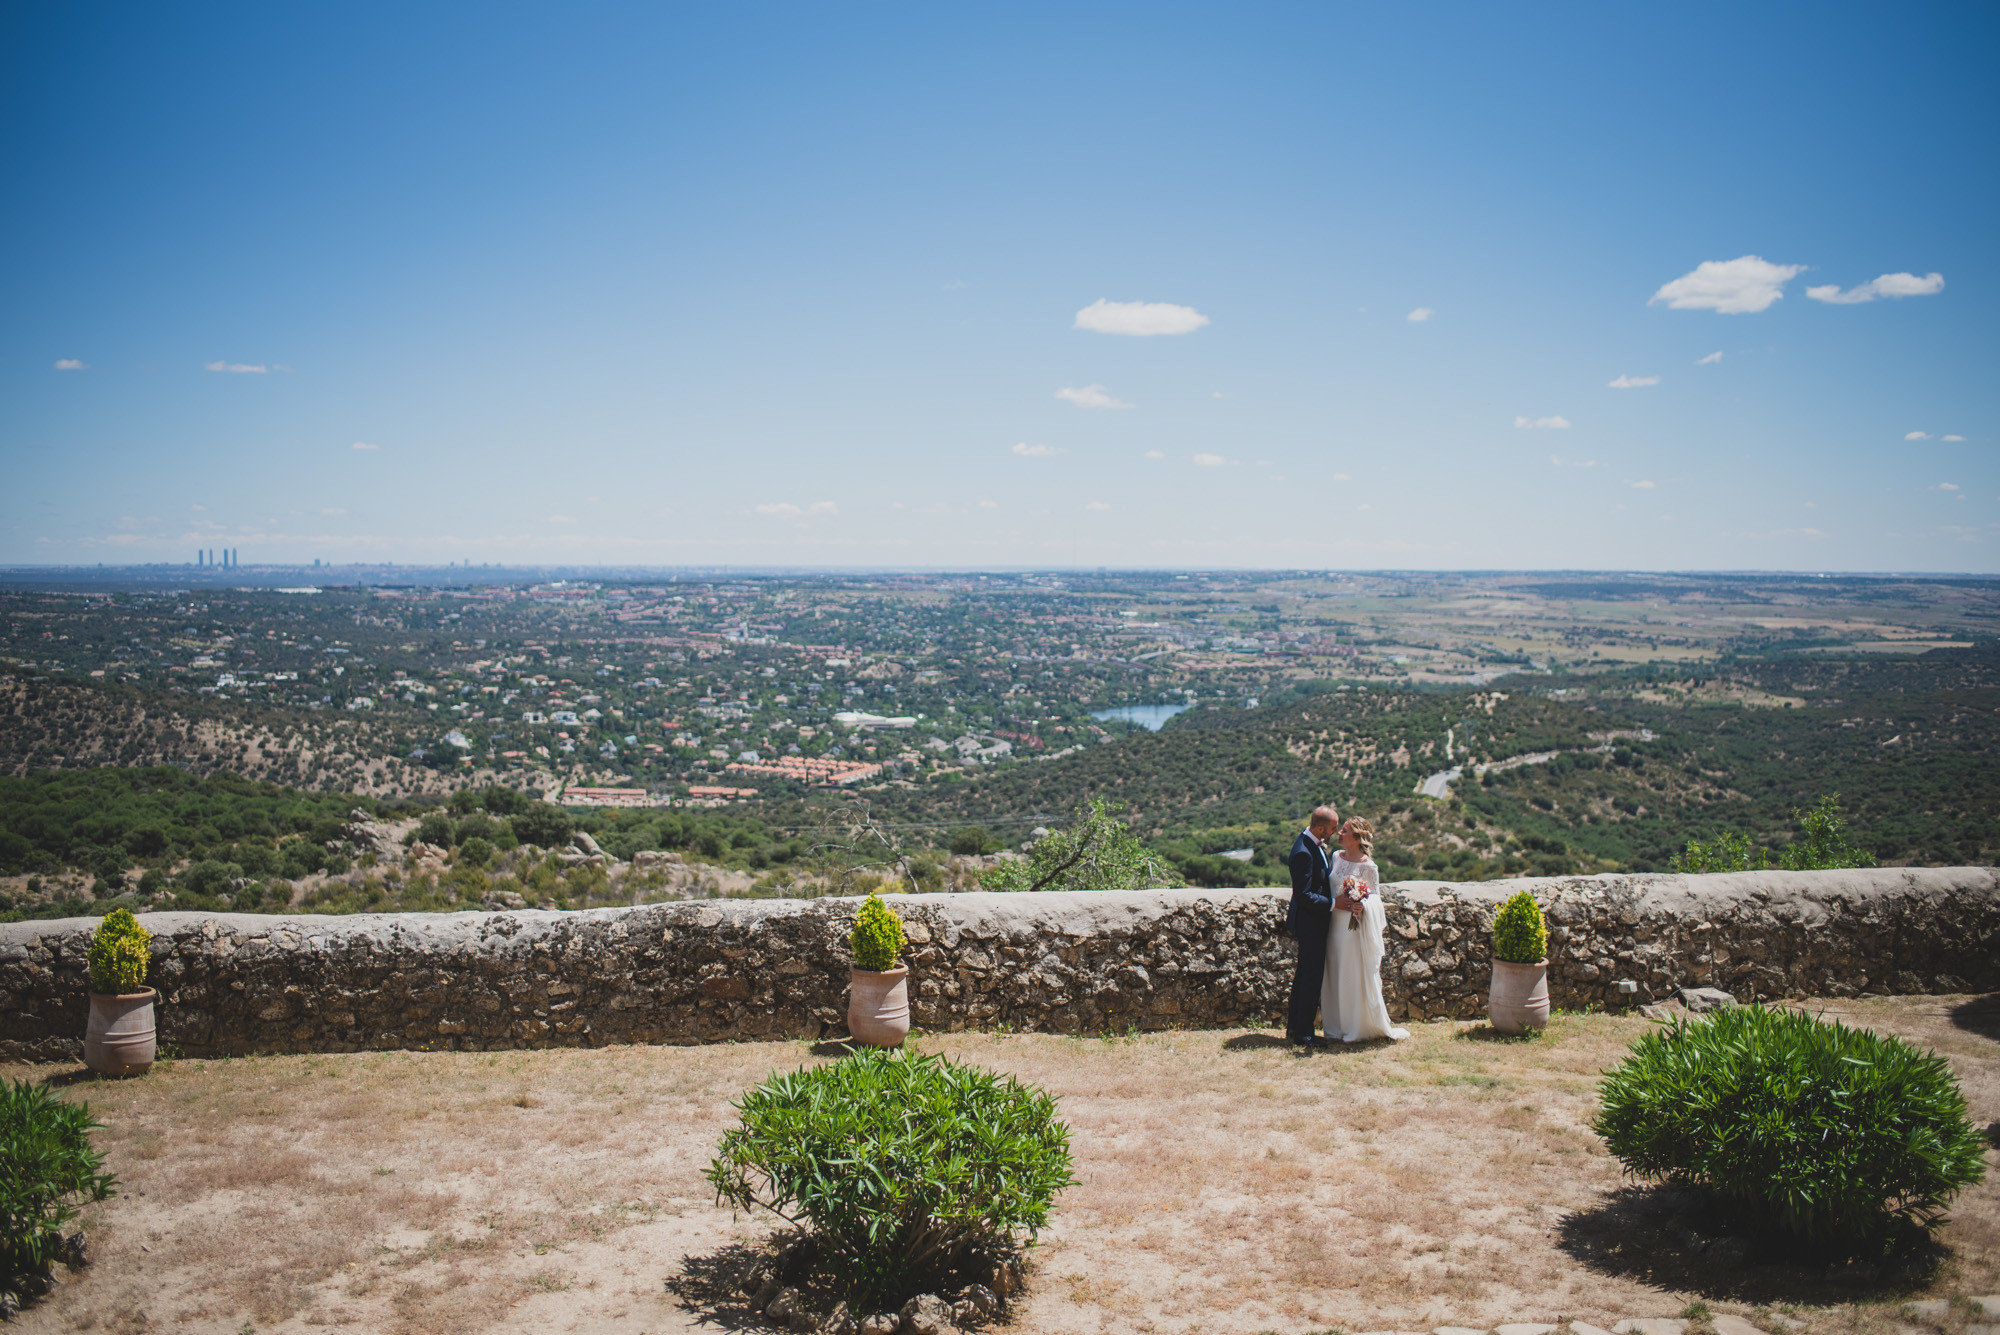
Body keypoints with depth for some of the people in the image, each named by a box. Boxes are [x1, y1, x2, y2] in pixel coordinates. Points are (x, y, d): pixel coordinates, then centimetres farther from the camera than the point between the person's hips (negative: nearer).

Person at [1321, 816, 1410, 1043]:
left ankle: (1359, 1028, 12)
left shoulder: (1367, 865, -12)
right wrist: (1335, 902, 1)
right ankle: (1338, 1027, 20)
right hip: (1336, 922, 6)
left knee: (1356, 975, 0)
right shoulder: (1337, 857, 6)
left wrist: (1362, 905, -24)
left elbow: (1375, 895, -6)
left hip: (1357, 925, -6)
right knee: (1335, 976, 10)